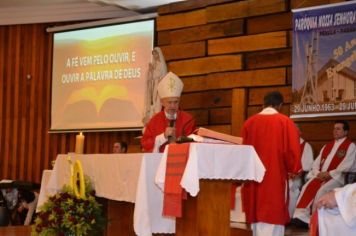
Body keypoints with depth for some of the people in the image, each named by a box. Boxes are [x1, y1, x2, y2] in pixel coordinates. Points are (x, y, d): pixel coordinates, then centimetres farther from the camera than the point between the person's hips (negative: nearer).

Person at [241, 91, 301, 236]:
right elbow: (292, 150, -7)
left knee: (257, 213, 13)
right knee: (273, 215, -1)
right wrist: (292, 169, 12)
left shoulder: (249, 122, 4)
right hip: (275, 176, -4)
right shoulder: (285, 122, -5)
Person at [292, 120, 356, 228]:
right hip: (320, 175, 5)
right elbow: (317, 162, 18)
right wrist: (317, 173, -4)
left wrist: (329, 174, -15)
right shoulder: (327, 146, 23)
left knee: (321, 190, -32)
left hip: (337, 177, -5)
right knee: (307, 187, -23)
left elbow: (346, 166, -9)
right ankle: (301, 216, -33)